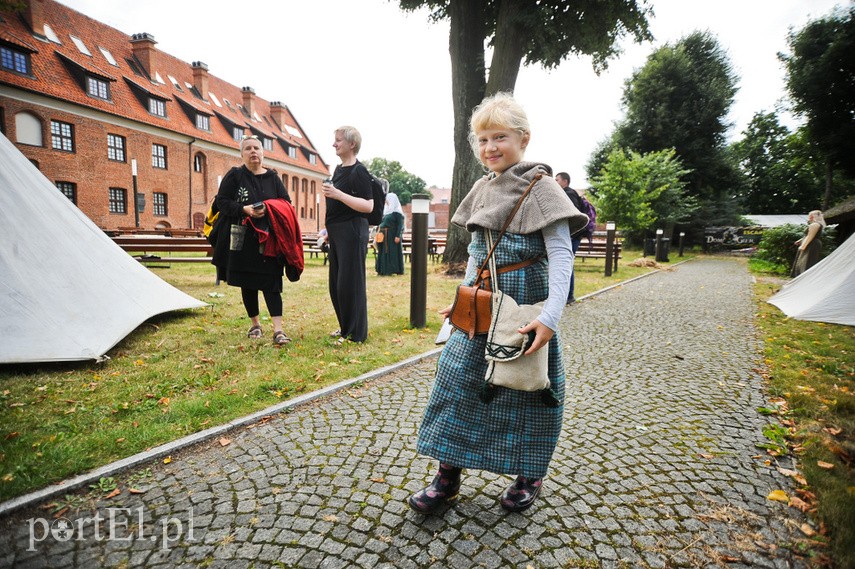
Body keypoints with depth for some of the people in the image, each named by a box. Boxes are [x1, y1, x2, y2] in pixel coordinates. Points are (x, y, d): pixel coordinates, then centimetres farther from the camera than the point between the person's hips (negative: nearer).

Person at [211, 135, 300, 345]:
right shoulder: (234, 176, 4)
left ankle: (278, 329, -11)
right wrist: (244, 209, -17)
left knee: (270, 283, -7)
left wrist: (269, 208, -13)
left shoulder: (273, 178, 9)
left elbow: (286, 203, 7)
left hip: (268, 239, 0)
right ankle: (255, 324, 24)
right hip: (242, 240, 0)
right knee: (247, 283, 8)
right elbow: (221, 201, 0)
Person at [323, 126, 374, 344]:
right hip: (337, 233, 9)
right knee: (336, 283, 13)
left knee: (350, 283, -5)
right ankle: (344, 326, 27)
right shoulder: (339, 169, 16)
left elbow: (368, 206, -21)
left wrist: (338, 194, -24)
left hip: (352, 232, -9)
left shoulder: (359, 171, -11)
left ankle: (355, 333, 7)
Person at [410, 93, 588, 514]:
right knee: (456, 381, 7)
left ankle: (529, 476, 31)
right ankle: (448, 476, 22)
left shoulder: (539, 187, -10)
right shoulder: (482, 189, 10)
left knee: (525, 389, 8)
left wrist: (550, 316, -26)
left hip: (524, 306, -6)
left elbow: (561, 254, -17)